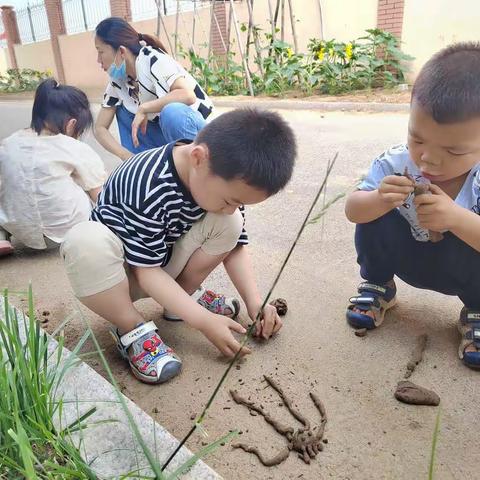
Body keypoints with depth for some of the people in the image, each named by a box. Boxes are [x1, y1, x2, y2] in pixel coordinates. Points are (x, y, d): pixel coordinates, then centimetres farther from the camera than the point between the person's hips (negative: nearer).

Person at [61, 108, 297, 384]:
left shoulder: (225, 178, -15)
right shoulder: (149, 185, -36)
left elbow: (235, 246, -5)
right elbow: (147, 270, -29)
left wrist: (255, 301, -16)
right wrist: (204, 321, -30)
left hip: (166, 264, 5)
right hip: (114, 272, -5)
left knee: (229, 224, -16)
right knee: (86, 241, -38)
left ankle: (186, 295, 2)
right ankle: (133, 329, -17)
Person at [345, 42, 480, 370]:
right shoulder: (395, 164, -25)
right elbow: (353, 211, -23)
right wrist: (378, 199, -44)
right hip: (407, 258, 1)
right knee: (372, 212, -24)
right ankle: (378, 287, 4)